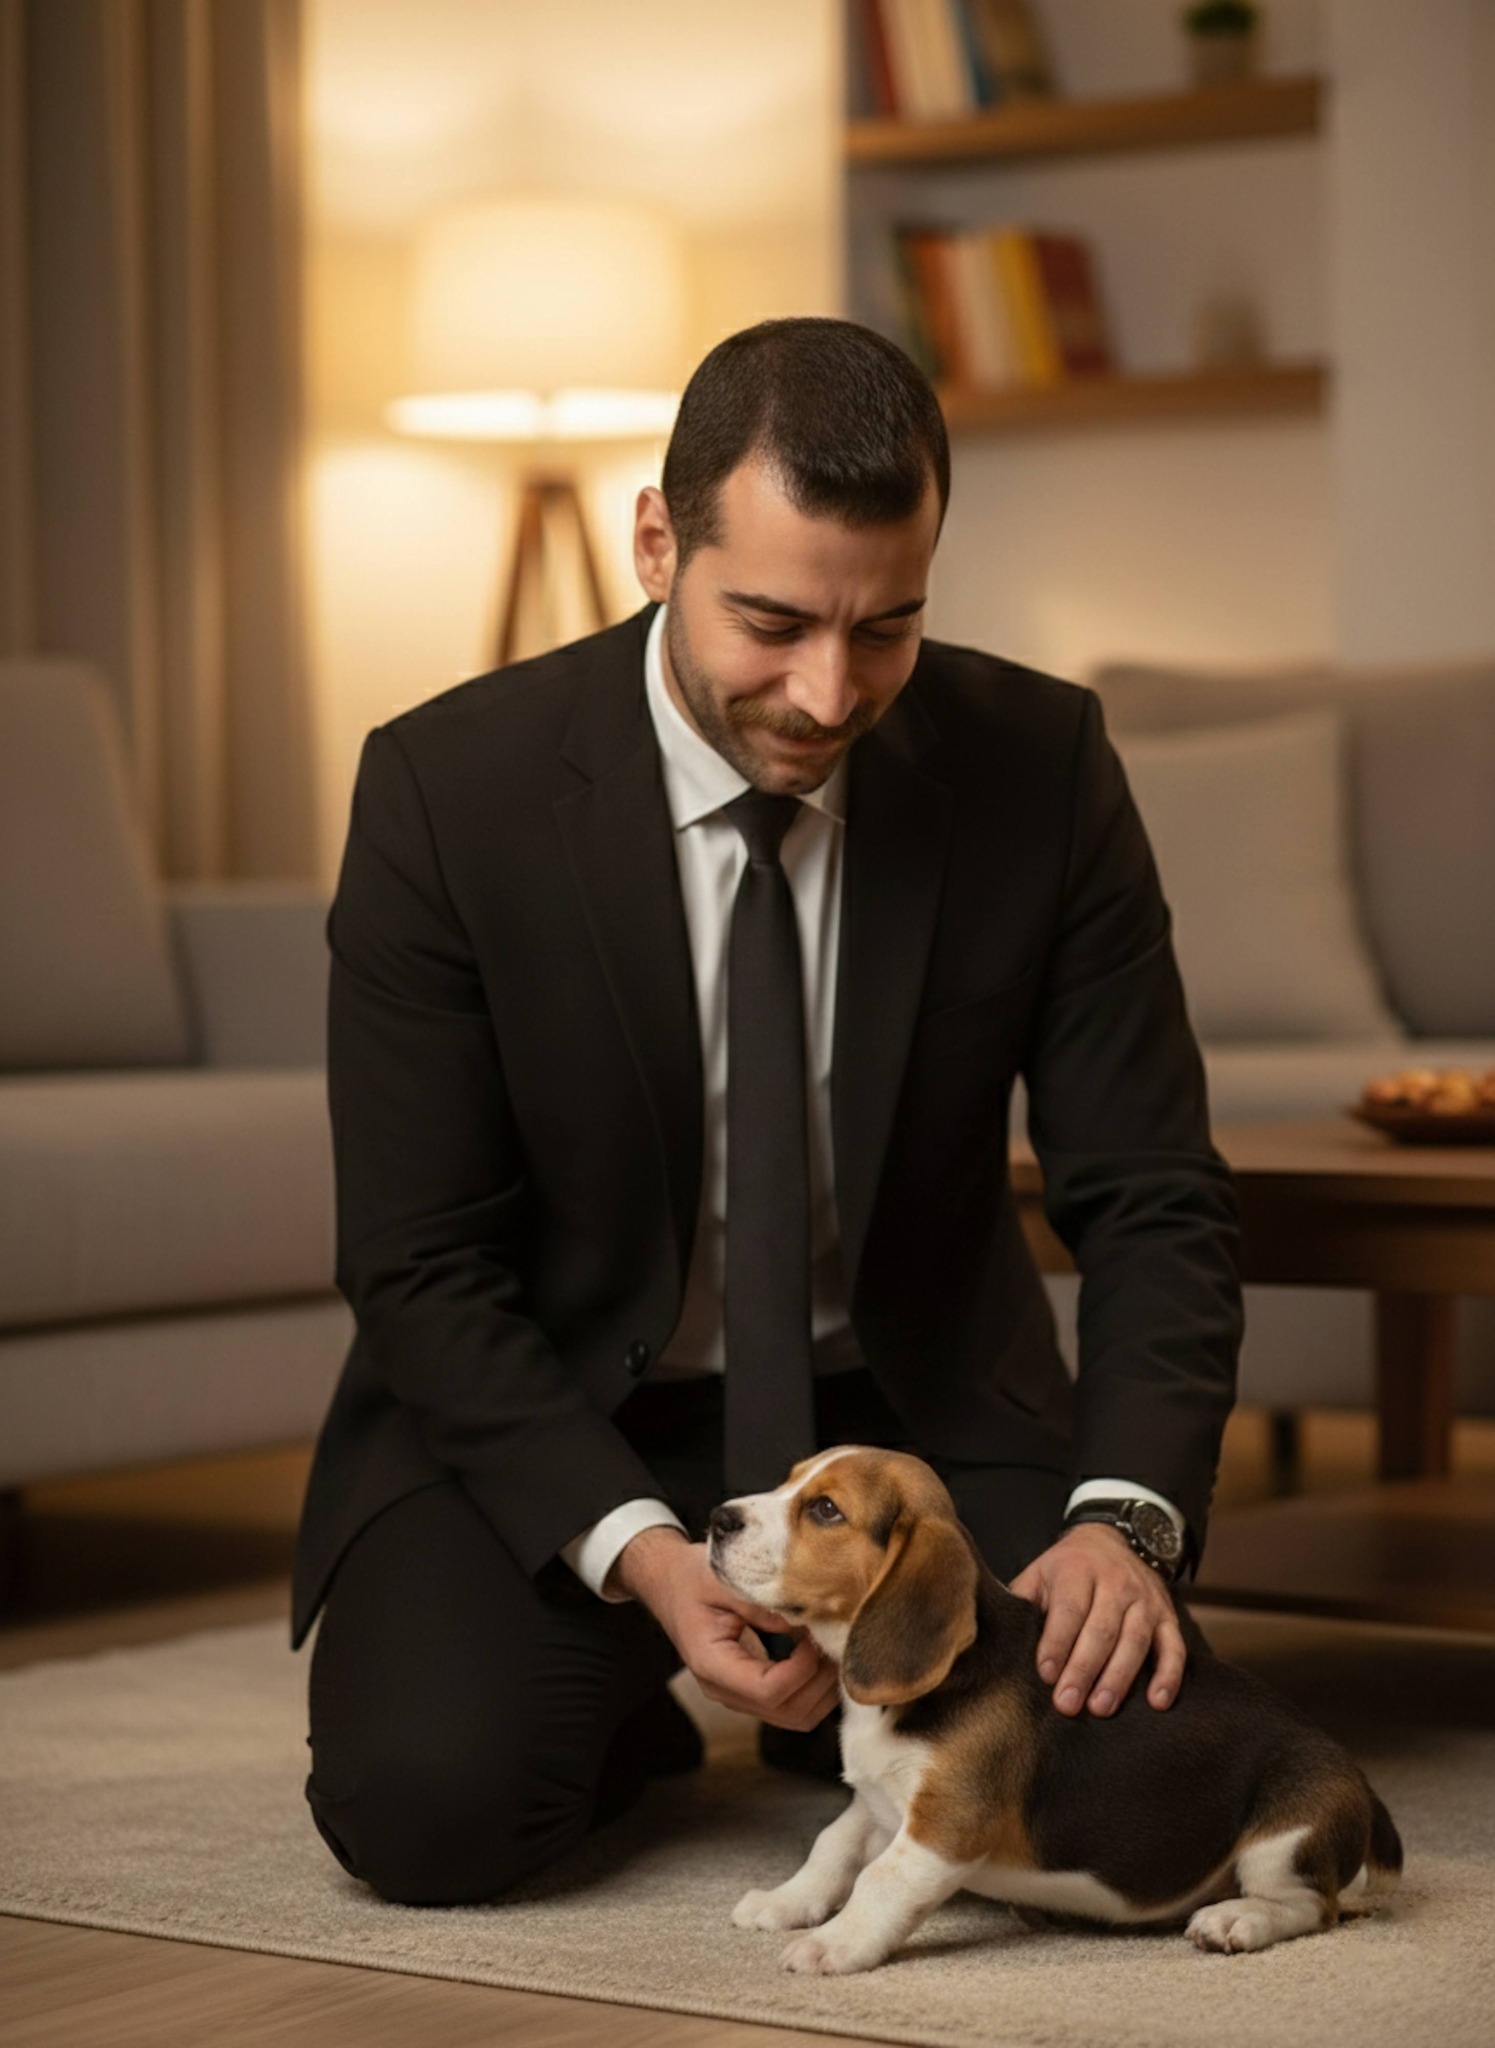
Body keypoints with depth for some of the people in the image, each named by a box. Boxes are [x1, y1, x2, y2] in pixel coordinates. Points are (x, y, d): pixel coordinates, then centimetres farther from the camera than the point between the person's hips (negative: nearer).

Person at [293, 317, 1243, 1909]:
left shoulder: (1039, 767, -12)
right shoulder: (448, 789, -17)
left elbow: (1150, 1198, -9)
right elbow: (421, 1267, -13)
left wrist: (1125, 1512, -27)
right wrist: (636, 1552, -28)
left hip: (912, 1413, 2)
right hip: (550, 1417, -1)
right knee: (427, 1804, -27)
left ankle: (835, 1703, 12)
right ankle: (624, 1719, 10)